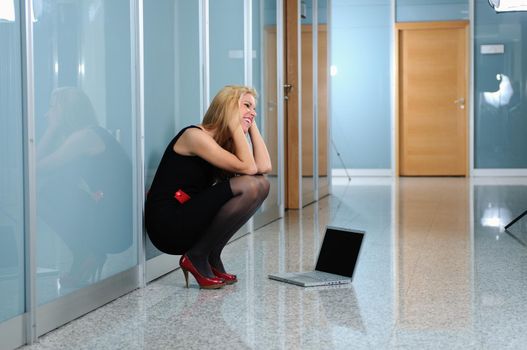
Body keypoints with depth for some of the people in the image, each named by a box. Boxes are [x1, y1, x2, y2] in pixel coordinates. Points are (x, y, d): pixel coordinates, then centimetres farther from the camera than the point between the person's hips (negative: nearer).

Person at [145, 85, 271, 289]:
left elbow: (264, 166, -1)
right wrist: (236, 125, -12)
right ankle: (197, 257, -9)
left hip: (189, 221, 9)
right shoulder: (194, 135, -13)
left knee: (261, 184, 1)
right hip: (168, 225, -9)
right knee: (249, 186, -22)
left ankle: (212, 259, 5)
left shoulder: (225, 142, 14)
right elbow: (247, 167, -18)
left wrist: (252, 126, 5)